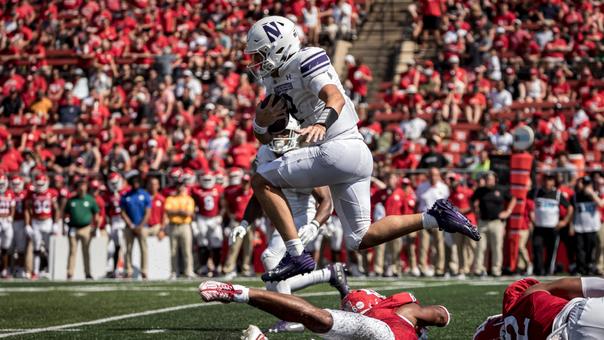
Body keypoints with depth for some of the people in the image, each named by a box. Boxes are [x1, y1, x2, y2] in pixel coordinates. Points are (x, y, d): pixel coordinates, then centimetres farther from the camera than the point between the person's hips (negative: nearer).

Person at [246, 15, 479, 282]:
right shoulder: (278, 83, 21)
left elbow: (335, 97, -24)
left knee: (262, 180, -8)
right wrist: (260, 123, 0)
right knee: (360, 240, 12)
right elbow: (268, 138, 23)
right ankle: (434, 218, 9)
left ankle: (297, 255, -16)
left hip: (341, 149, -10)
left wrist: (321, 124, -44)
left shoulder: (305, 61, -7)